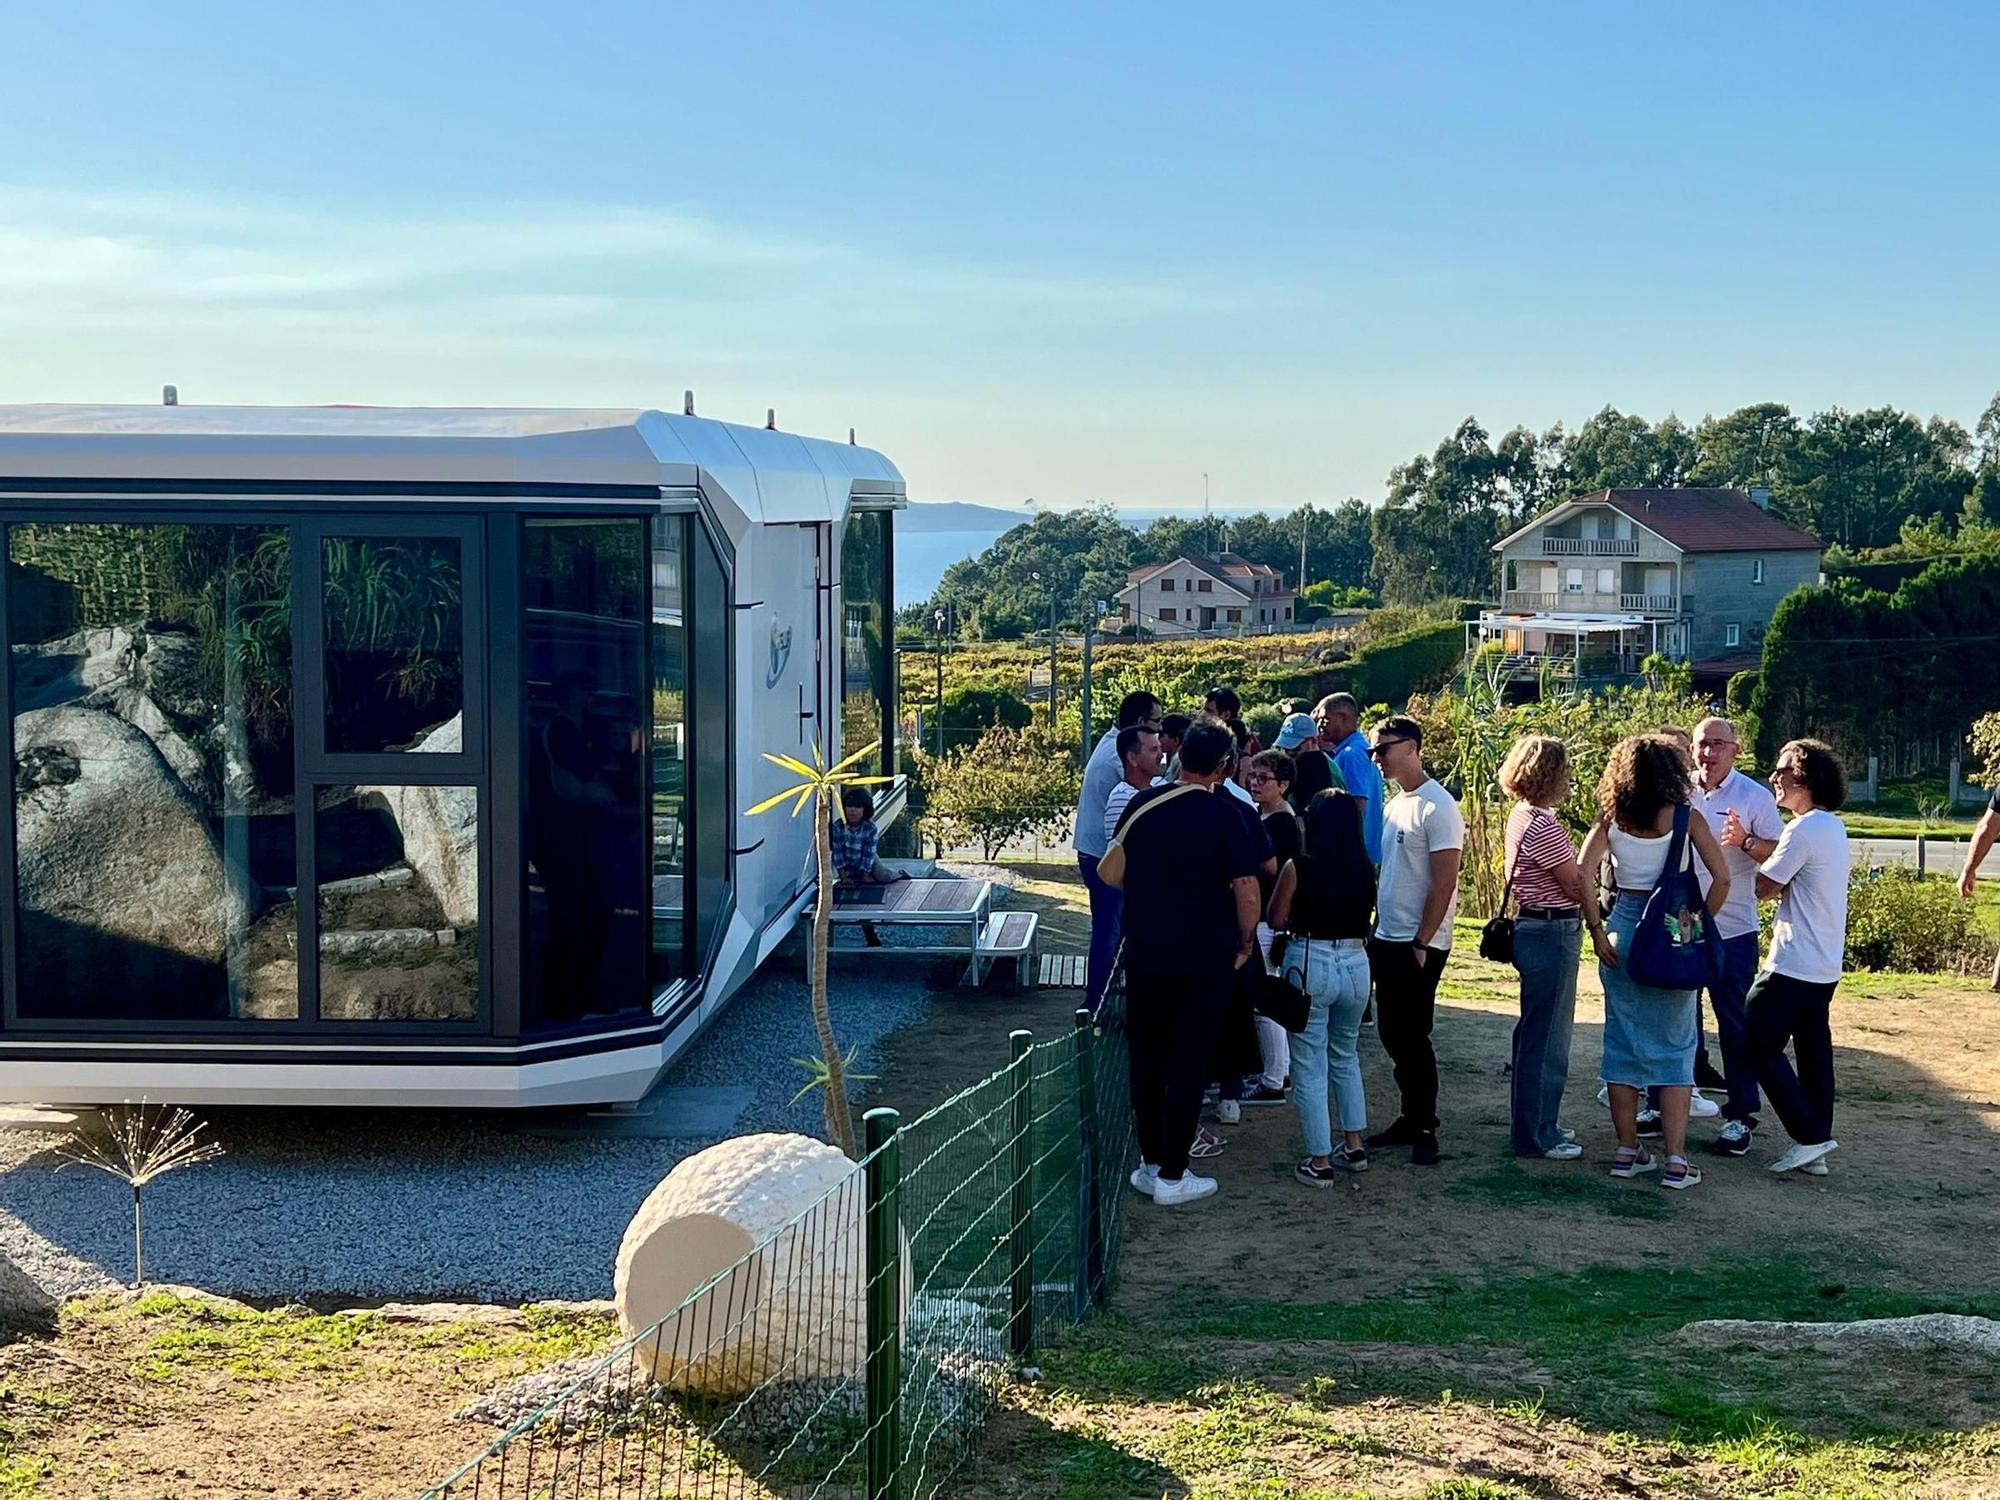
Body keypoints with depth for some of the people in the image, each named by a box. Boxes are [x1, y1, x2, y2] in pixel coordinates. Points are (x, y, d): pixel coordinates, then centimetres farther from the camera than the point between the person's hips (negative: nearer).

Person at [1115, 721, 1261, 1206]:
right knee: (1188, 1064, 3)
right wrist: (1245, 942, 2)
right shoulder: (1225, 816, -11)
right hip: (1204, 958, -3)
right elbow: (1247, 892, -14)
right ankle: (1172, 1175, 5)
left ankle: (1150, 1164, 20)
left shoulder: (1141, 805, 2)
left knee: (1147, 1058, 14)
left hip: (1144, 952, 4)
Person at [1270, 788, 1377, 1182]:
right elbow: (1367, 914, 9)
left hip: (1310, 964, -4)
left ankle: (1320, 1162, 6)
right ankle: (1354, 1146, 28)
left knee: (1310, 1068, 5)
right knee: (1346, 1058, 25)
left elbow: (1276, 917, -3)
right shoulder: (1365, 870, -1)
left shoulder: (1300, 867, -11)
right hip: (1355, 964, 4)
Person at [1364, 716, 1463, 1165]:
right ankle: (1411, 1119, 23)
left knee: (1412, 1037, -2)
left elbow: (1444, 882, -17)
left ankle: (1425, 1130, 9)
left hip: (1419, 946, -8)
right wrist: (1377, 931, 12)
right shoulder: (1394, 806, 12)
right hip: (1387, 940, 8)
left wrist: (1421, 943, -18)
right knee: (1392, 1034, 12)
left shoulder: (1437, 808, -14)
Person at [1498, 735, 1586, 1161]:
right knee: (1546, 1036, -1)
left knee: (1536, 1032, 18)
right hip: (1553, 933, -10)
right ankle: (1537, 1135, 7)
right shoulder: (1543, 826, -21)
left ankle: (1534, 1123, 29)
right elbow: (1577, 886, -16)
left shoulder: (1524, 816, 11)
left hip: (1533, 928, 10)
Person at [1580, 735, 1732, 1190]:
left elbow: (1582, 879, -9)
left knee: (1623, 1041, 11)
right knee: (1675, 1046, 5)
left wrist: (1596, 932, -1)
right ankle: (1676, 1159, 1)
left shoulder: (1611, 820, 0)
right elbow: (1722, 878, -11)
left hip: (1623, 931, 2)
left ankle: (1627, 1151, 16)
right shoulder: (1684, 817, -5)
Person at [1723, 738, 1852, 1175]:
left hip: (1793, 966, -9)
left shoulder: (1804, 829, -18)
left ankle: (1809, 1136, -5)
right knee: (1813, 1049, 11)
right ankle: (1816, 1146, 13)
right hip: (1825, 965, 9)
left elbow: (1765, 886, -11)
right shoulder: (1833, 826, 12)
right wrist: (1748, 841, 1)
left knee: (1761, 1045, -1)